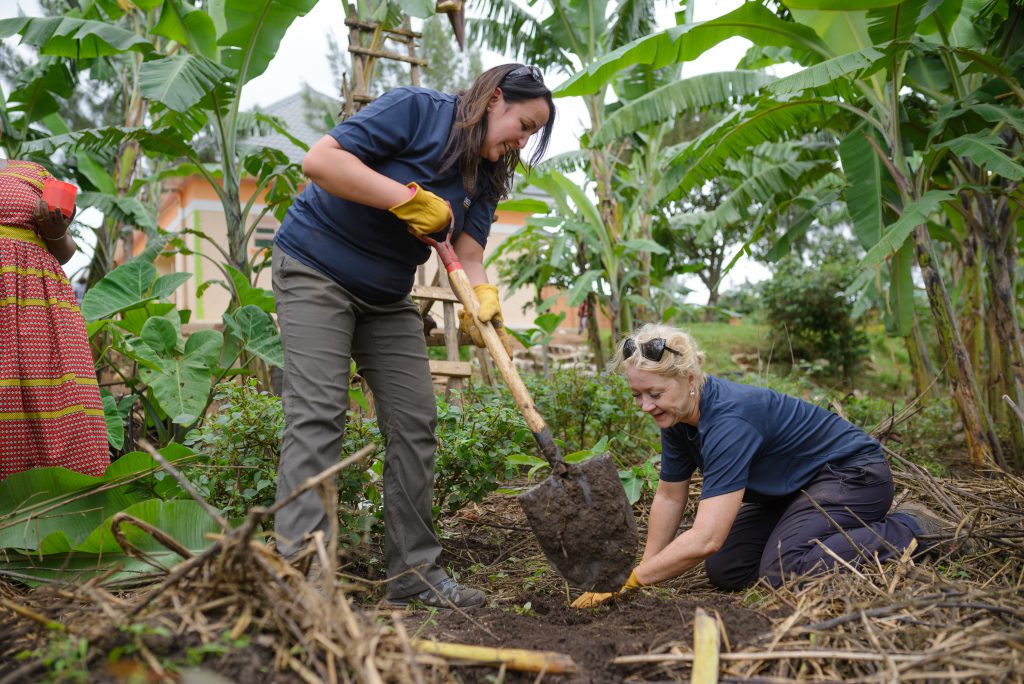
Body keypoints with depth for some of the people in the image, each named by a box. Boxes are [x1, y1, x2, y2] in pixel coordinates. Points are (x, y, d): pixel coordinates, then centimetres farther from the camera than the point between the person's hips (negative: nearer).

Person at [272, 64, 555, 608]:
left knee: (415, 420, 0)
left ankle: (414, 569, 8)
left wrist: (482, 297, -26)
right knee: (317, 414, -15)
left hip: (387, 297, 7)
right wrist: (407, 197, -27)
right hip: (315, 271, -7)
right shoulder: (416, 109, -15)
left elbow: (467, 255, -4)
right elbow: (320, 160, -25)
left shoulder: (487, 176, 5)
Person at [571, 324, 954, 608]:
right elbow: (670, 496, 4)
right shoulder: (677, 415, -10)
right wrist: (647, 565, 2)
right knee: (725, 572, -4)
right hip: (795, 488, 9)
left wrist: (630, 581, -33)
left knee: (783, 571, -28)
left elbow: (705, 540, -41)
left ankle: (907, 531, -6)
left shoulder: (728, 419, -36)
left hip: (852, 475, -9)